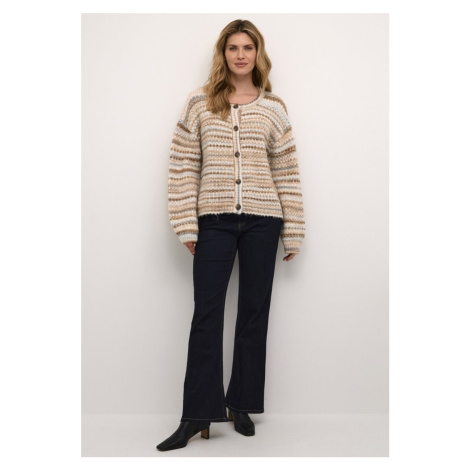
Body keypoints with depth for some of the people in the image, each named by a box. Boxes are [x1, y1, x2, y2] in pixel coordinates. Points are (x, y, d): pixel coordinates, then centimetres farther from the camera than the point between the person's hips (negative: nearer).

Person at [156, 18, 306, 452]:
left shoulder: (273, 108, 7)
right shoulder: (200, 103, 4)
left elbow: (287, 172, 6)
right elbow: (183, 166, 2)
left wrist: (293, 233, 5)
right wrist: (186, 225, -4)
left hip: (262, 221, 1)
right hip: (214, 220, -1)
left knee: (255, 312, 7)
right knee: (206, 314, -1)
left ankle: (243, 406, 21)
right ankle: (197, 415, 6)